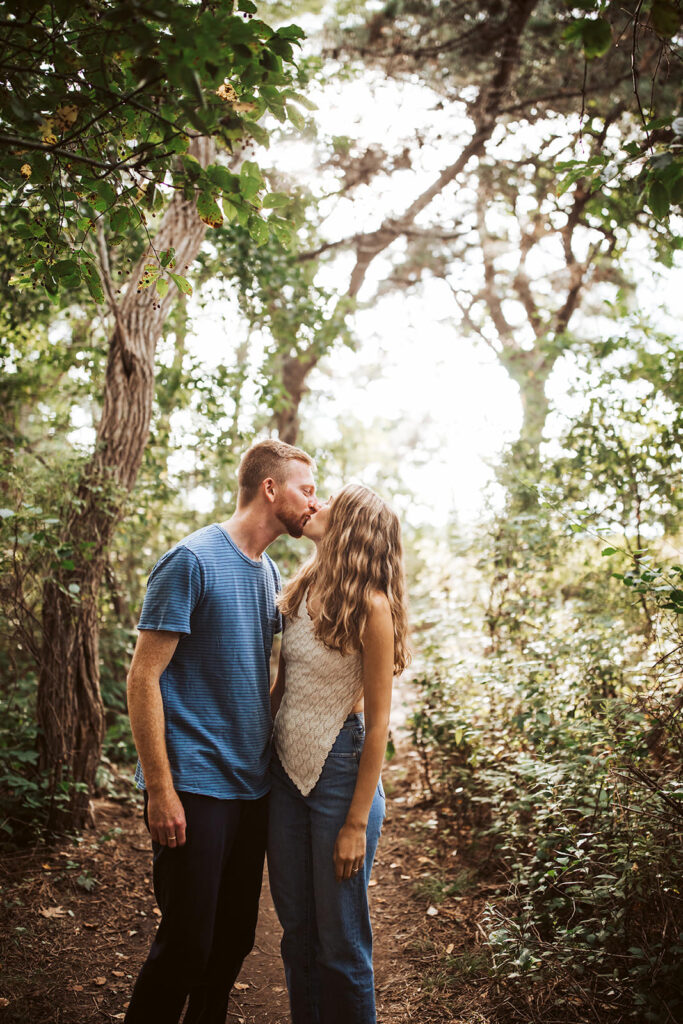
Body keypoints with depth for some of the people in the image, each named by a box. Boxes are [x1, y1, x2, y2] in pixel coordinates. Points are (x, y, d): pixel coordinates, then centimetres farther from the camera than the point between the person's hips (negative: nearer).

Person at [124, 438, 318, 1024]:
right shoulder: (192, 562, -11)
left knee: (234, 941, 14)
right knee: (187, 945, -3)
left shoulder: (269, 573, 13)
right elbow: (143, 678, -13)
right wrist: (160, 789, -16)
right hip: (195, 788, -7)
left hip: (252, 787, 8)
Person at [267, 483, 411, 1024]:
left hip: (340, 774, -6)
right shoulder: (303, 590, 5)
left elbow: (377, 724, -13)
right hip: (286, 771, 6)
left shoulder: (371, 606, -14)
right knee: (296, 932, 17)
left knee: (340, 941, 6)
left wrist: (357, 822, -14)